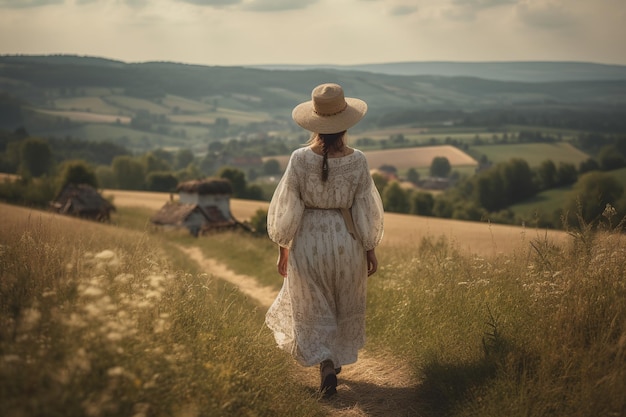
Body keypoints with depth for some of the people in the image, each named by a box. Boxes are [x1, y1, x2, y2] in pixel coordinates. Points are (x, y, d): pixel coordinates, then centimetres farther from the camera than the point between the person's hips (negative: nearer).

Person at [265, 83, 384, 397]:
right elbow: (365, 211, -7)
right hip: (346, 241, 1)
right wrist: (370, 250, 6)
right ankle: (337, 359, 40)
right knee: (345, 306, 24)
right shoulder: (357, 161, -14)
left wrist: (283, 248, 4)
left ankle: (325, 366, -1)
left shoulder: (300, 159, -16)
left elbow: (287, 208, -10)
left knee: (313, 311, 14)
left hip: (308, 242, -1)